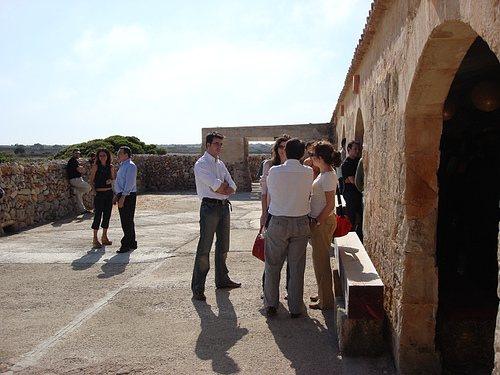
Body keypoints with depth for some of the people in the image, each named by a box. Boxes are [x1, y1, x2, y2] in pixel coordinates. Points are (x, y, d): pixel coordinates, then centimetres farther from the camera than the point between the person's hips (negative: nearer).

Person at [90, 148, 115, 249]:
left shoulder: (110, 167, 7)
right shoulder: (96, 166, -4)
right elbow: (91, 181, -3)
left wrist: (110, 181, -6)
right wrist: (94, 192, -11)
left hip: (109, 192, 4)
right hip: (99, 193, -4)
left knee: (107, 214, 8)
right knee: (98, 215, -6)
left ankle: (104, 237, 19)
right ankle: (95, 239, 0)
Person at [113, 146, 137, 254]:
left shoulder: (130, 166, -12)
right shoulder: (123, 166, 20)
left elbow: (129, 183, -20)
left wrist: (122, 197, -24)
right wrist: (117, 196, 22)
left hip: (128, 196, -10)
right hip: (122, 195, 10)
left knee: (127, 221, -8)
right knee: (125, 221, 13)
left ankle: (126, 245, -4)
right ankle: (132, 243, 20)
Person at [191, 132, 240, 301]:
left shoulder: (221, 164, 17)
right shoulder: (201, 164, -7)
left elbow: (232, 187, 8)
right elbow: (217, 186, -18)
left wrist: (221, 188, -11)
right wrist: (225, 184, 1)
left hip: (224, 206, 8)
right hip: (210, 208, -8)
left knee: (223, 246, 16)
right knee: (204, 249, -5)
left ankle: (222, 279, 29)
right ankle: (197, 288, 2)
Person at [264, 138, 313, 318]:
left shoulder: (274, 171, -9)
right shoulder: (308, 172, -5)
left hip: (278, 223, -1)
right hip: (301, 223, 1)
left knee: (273, 265, 11)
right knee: (297, 267, 9)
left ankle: (270, 304, 16)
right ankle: (295, 308, 17)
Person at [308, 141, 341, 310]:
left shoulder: (328, 176, -19)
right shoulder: (324, 174, 11)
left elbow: (330, 204, -22)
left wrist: (317, 222, -18)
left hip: (323, 223, -10)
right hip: (319, 221, 10)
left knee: (321, 261, 0)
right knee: (319, 259, 19)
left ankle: (326, 301, 12)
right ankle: (323, 294, 32)